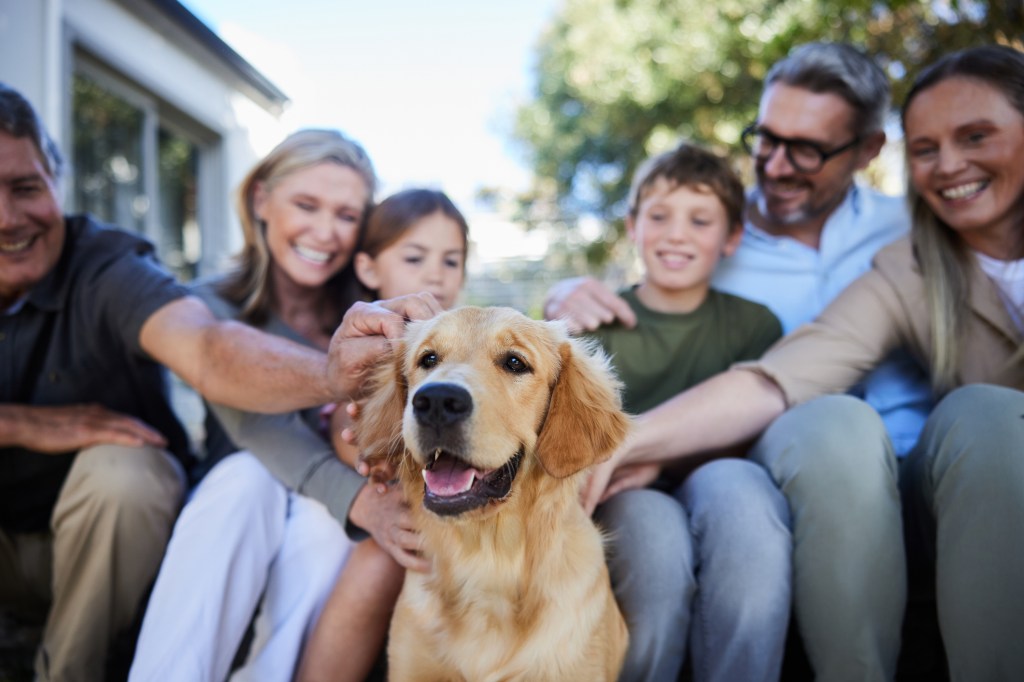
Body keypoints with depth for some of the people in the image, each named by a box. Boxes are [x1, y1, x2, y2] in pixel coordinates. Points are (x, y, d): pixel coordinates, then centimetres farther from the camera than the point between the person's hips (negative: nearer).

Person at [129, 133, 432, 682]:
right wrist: (355, 497, -44)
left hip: (331, 554, 1)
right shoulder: (214, 307, -6)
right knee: (246, 475, -31)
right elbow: (255, 425, -24)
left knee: (327, 510, -31)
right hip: (229, 530, 0)